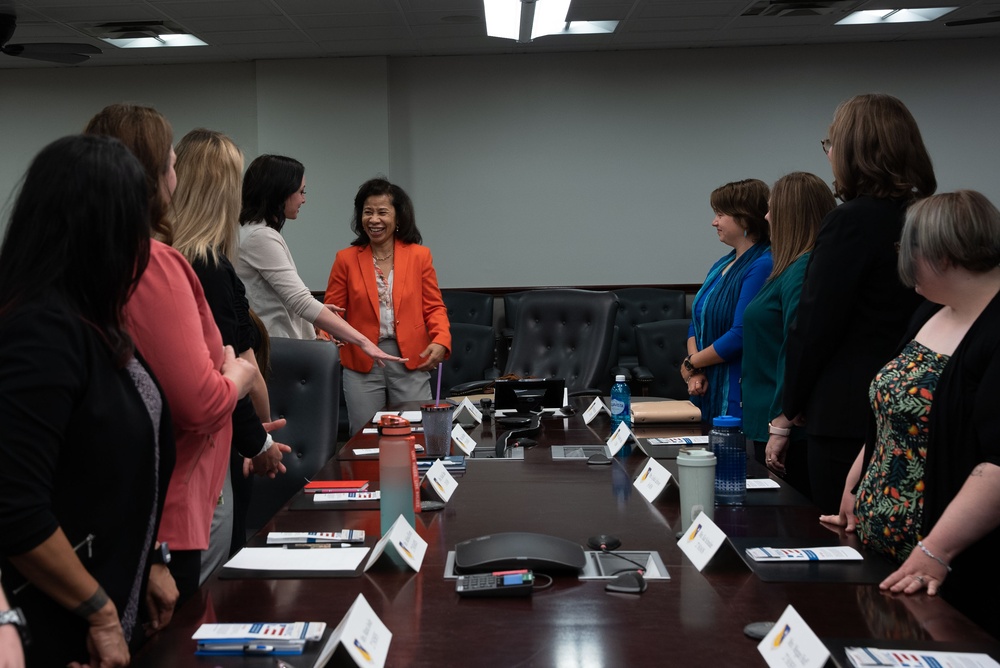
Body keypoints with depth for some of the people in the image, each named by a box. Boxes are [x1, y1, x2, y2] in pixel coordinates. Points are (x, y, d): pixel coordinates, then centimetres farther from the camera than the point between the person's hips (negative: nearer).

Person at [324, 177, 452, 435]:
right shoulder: (346, 259, 4)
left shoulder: (419, 255, 4)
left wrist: (441, 341, -12)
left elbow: (434, 307, 6)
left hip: (411, 363, 0)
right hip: (361, 364, 0)